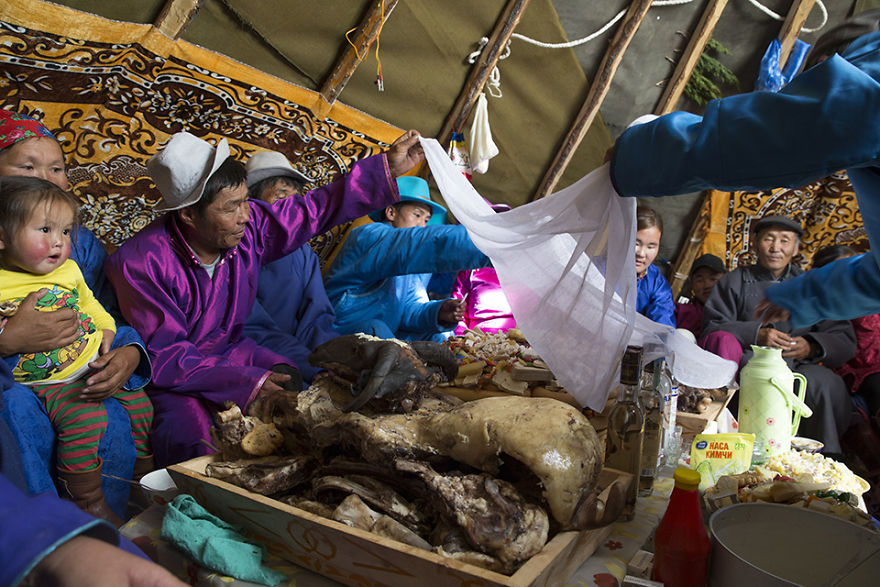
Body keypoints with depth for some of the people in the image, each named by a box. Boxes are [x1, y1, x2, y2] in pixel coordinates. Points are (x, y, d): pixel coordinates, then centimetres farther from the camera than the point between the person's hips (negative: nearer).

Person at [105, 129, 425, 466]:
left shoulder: (249, 228, -10)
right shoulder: (139, 264, -23)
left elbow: (318, 208, 1)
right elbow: (163, 359, -24)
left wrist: (388, 169, -2)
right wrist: (248, 382, -33)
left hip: (232, 351, 6)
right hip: (171, 377, -5)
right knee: (188, 432, -34)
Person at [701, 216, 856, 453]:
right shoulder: (734, 282, 19)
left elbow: (844, 340, 15)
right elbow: (712, 328, 4)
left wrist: (811, 346, -7)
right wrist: (757, 334, -12)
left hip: (803, 366, 2)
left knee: (827, 383, -33)